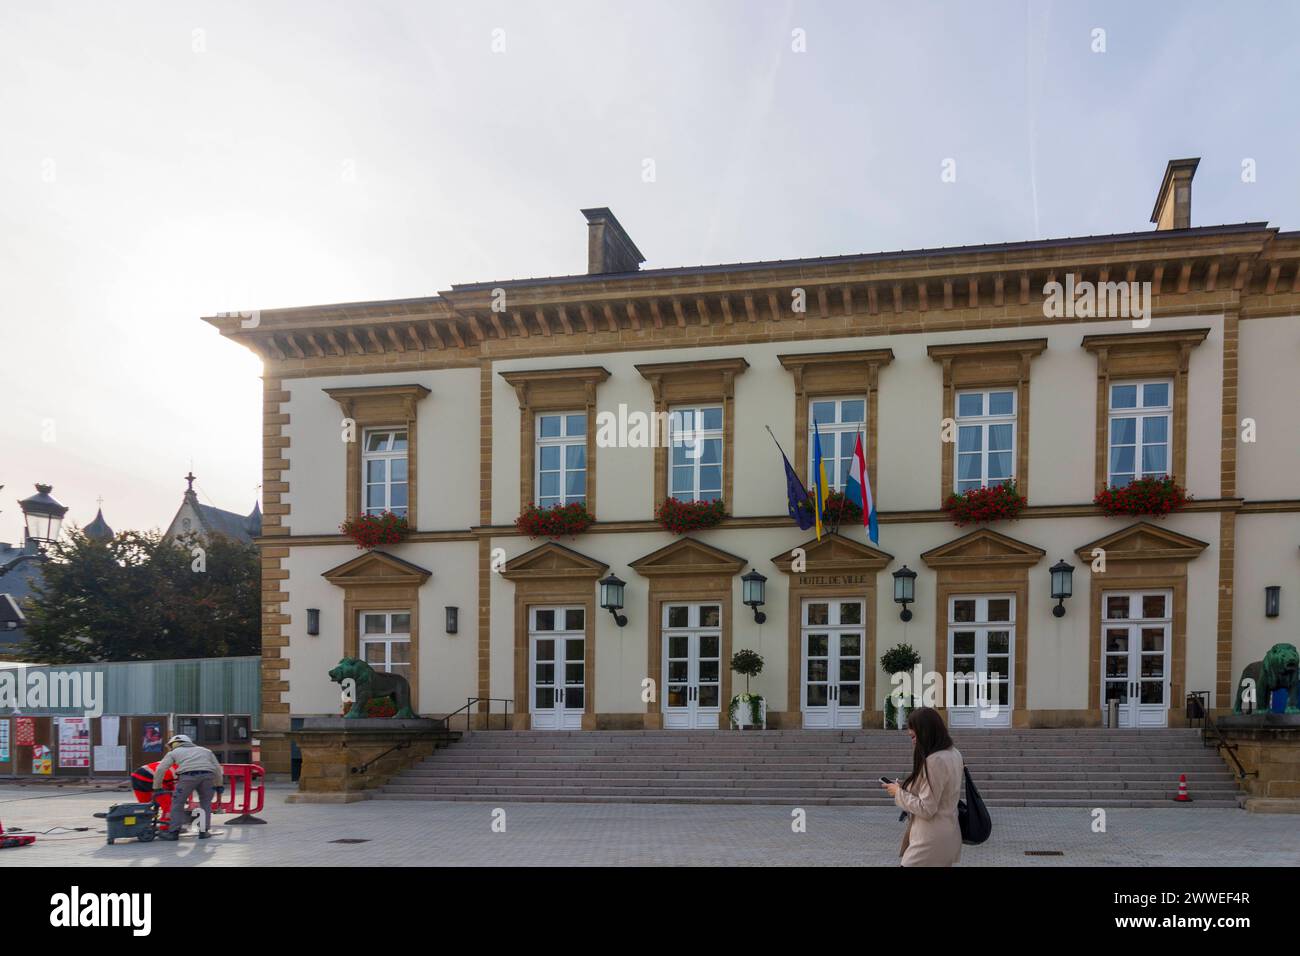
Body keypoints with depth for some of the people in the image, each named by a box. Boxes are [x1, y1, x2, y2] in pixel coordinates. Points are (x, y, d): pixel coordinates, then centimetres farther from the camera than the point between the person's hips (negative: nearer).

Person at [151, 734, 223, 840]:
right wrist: (218, 784, 33)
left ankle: (173, 832, 11)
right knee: (205, 804, 17)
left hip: (188, 776, -3)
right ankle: (203, 831, 16)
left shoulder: (173, 753, 27)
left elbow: (160, 770, 16)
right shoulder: (205, 750, 35)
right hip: (207, 775, 3)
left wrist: (157, 787, 21)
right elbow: (217, 768, 29)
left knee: (178, 803, 11)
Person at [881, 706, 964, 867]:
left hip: (931, 842, -9)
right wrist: (906, 786, 9)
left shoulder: (934, 761, -23)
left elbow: (926, 809, -22)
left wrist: (899, 793, -9)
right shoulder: (954, 754, 7)